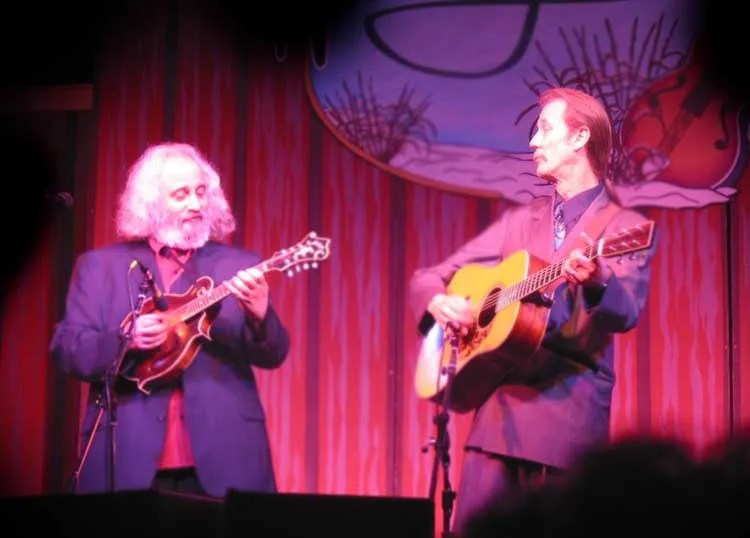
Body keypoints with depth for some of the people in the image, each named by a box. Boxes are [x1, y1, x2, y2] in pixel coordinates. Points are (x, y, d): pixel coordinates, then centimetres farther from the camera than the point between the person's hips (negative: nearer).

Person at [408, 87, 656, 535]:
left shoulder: (626, 227, 1)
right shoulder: (518, 221, 17)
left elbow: (628, 311, -16)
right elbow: (428, 278, 17)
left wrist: (595, 283, -38)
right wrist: (439, 302, -6)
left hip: (571, 416, -4)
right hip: (498, 408, 5)